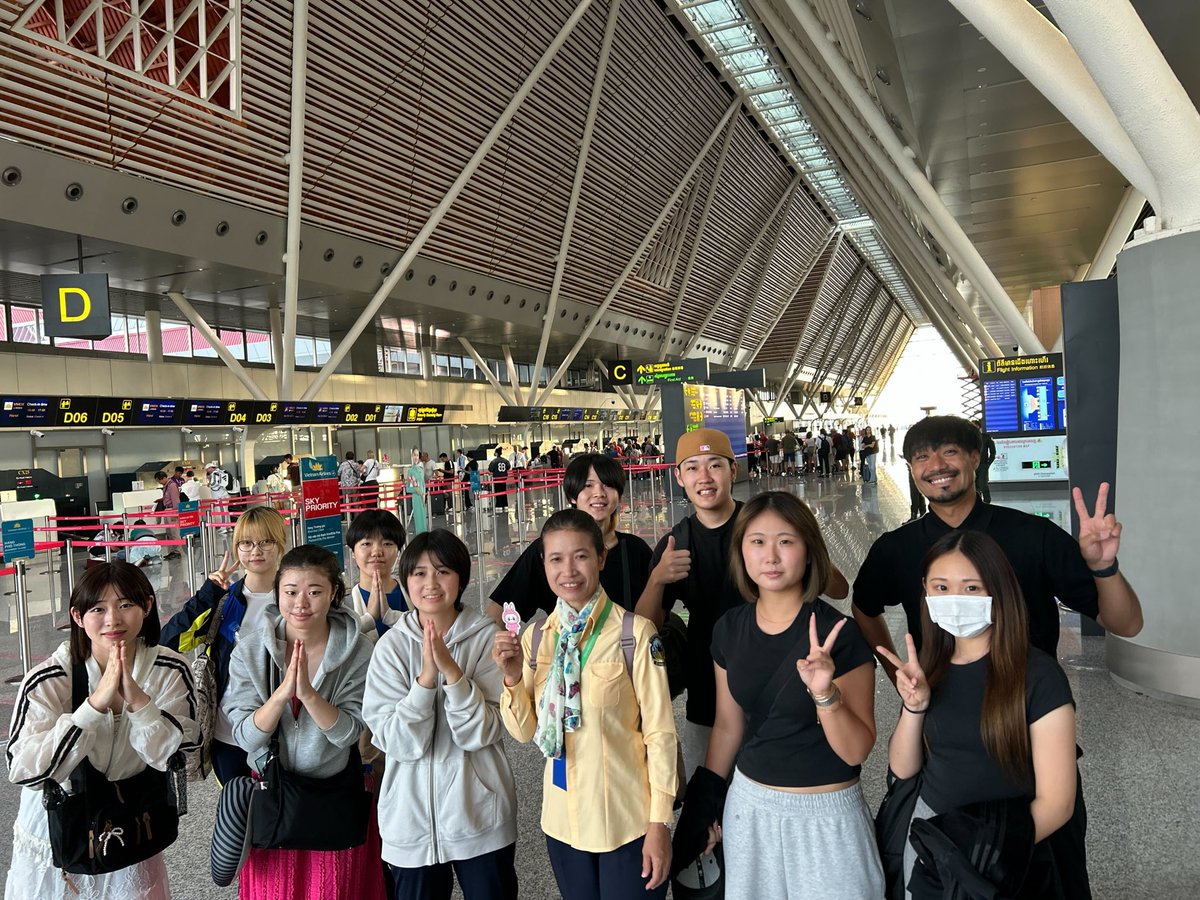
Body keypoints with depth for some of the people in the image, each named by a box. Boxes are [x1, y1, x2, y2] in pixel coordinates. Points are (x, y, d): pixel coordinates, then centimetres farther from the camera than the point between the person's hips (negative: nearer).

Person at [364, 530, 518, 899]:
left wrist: (451, 669, -25)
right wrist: (427, 676, -23)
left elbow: (481, 733, -13)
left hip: (480, 817, -1)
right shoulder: (391, 645, -5)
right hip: (412, 818, 1)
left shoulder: (486, 636, -8)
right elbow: (398, 742, -11)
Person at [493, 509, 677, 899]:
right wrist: (512, 677, -13)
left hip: (627, 822, -4)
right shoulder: (535, 637, 0)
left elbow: (660, 731, -11)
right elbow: (525, 732, 4)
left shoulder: (634, 633, -16)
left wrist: (660, 822, -10)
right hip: (563, 821, 5)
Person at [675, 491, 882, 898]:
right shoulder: (729, 629, -4)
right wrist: (706, 803, 13)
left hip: (825, 813, -4)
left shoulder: (838, 633, -18)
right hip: (749, 805, 4)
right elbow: (728, 725, 7)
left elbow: (856, 751, -16)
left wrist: (825, 693, -32)